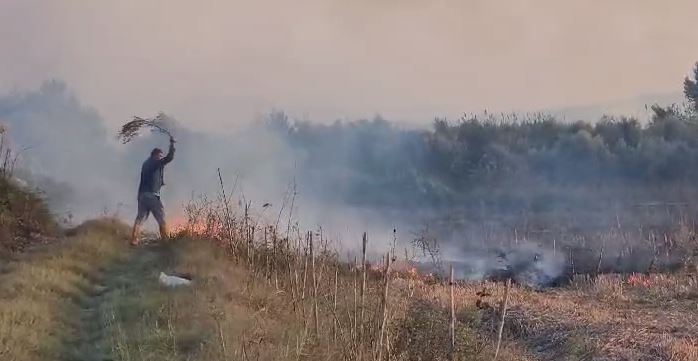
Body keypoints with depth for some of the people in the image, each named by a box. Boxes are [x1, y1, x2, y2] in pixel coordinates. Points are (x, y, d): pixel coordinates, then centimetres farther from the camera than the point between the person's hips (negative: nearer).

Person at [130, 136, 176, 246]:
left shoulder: (146, 163, 20)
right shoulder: (155, 163, -3)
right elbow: (169, 158, -11)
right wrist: (172, 143, -3)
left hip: (142, 194, 7)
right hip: (152, 195, -7)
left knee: (140, 218, 5)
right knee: (161, 219, 0)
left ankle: (134, 240, -5)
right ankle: (165, 240, -3)